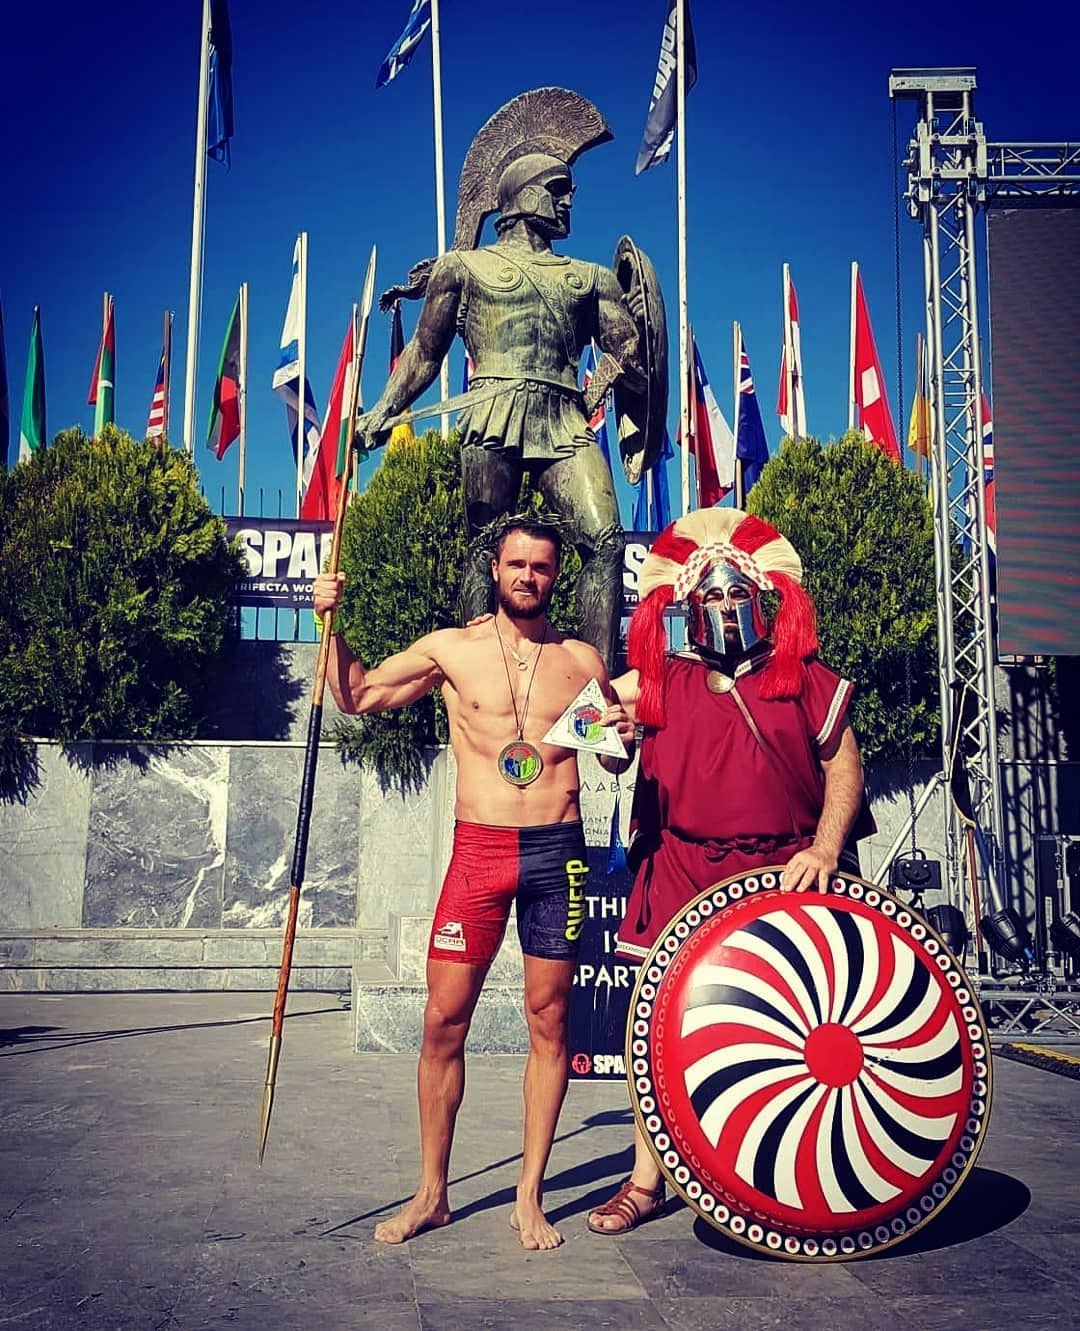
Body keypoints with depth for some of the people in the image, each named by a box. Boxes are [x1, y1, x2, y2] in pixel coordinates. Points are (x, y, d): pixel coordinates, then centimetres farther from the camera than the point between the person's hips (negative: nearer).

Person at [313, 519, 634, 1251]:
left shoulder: (582, 659, 9)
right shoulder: (451, 649, 6)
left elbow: (615, 763, 16)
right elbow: (356, 695, 13)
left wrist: (624, 737, -6)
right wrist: (331, 623, 0)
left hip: (558, 851, 1)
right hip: (479, 848, -1)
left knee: (549, 1021, 4)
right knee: (444, 1020, -1)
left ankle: (530, 1197, 16)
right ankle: (432, 1193, 15)